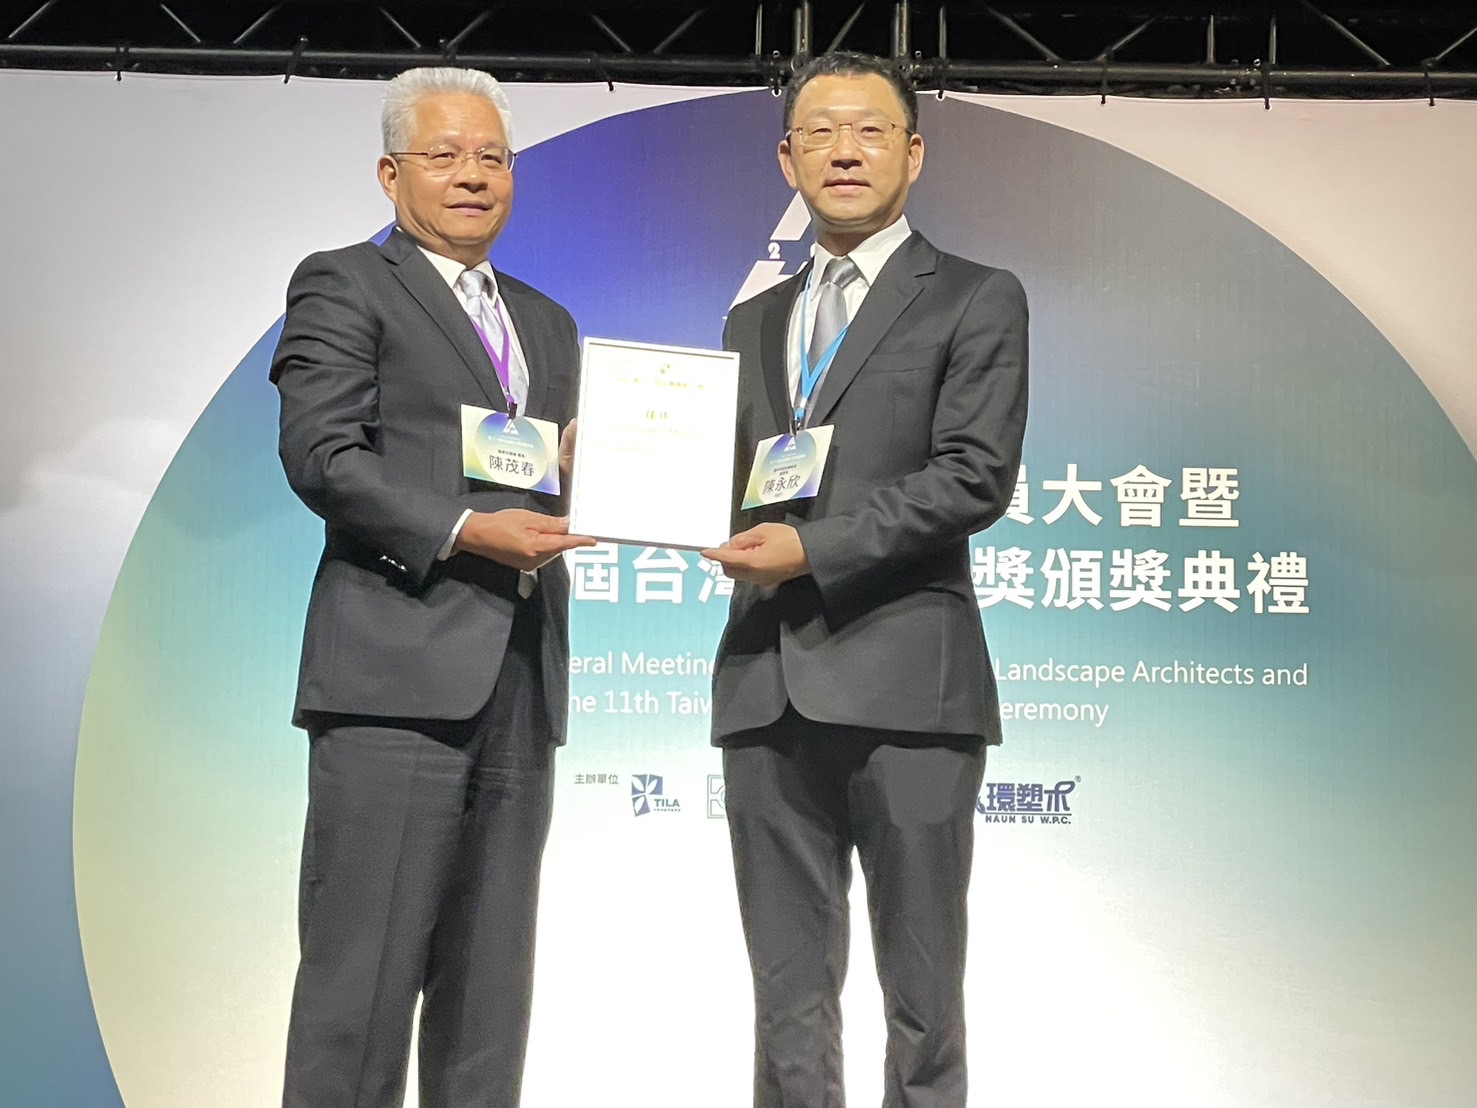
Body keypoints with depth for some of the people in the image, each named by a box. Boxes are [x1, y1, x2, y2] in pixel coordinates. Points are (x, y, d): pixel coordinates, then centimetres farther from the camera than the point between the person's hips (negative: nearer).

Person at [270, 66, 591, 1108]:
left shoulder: (548, 324, 24)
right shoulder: (344, 285, 4)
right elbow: (321, 456, -8)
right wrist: (466, 531, -17)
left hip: (521, 680, 7)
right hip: (399, 669, -6)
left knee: (491, 983, 8)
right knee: (366, 972, -6)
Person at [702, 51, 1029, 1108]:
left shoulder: (977, 300, 3)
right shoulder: (754, 322, 21)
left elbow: (976, 478, -9)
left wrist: (813, 545, -16)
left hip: (903, 683, -5)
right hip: (767, 684, 5)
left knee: (921, 999, 3)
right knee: (789, 995, 10)